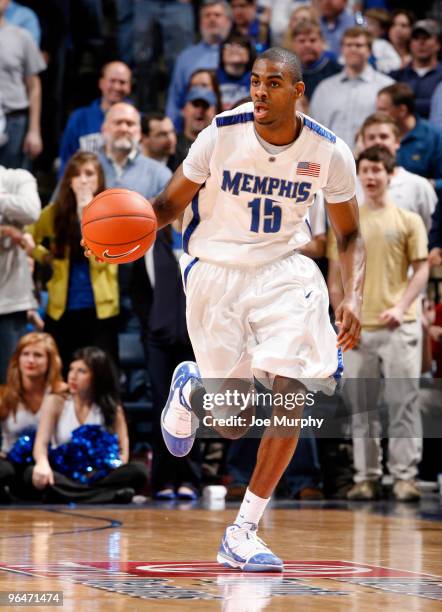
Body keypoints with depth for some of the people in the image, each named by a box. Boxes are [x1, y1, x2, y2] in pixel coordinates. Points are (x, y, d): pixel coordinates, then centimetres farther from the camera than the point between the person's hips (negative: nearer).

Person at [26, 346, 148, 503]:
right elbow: (41, 443, -6)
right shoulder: (55, 402, 6)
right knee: (32, 474, -35)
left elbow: (123, 450, 2)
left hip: (99, 478, 0)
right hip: (63, 477, 0)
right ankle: (109, 495, -41)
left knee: (138, 470, -27)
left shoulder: (112, 408, 10)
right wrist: (42, 463, -29)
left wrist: (115, 467, -21)